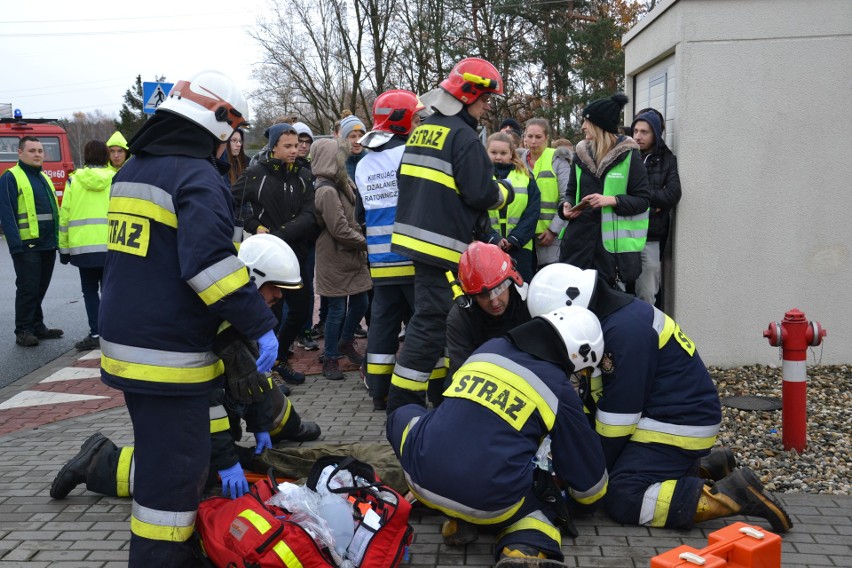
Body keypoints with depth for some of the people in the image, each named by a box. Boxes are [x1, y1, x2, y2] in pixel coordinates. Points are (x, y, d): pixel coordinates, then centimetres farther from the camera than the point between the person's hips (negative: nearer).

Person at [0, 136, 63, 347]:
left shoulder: (44, 177, 18)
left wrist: (57, 239, 16)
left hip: (48, 245, 7)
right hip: (27, 246, -7)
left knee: (40, 289, 13)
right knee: (27, 289, -3)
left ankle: (37, 326, 23)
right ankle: (23, 331, 5)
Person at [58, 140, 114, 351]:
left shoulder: (73, 181, 3)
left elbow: (65, 216, 4)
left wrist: (64, 247, 10)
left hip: (83, 246, 0)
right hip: (111, 245, 0)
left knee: (90, 290, 9)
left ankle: (95, 334, 1)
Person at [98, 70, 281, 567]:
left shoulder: (131, 172, 15)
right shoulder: (197, 177, -15)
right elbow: (209, 264, -27)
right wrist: (259, 324, -21)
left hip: (125, 344, 10)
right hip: (170, 356, -10)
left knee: (160, 455, 24)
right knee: (175, 473, -2)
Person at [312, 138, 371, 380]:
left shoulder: (340, 185, 11)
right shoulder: (327, 191, -20)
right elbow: (340, 230, -22)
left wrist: (361, 239, 1)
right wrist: (364, 242, -11)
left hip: (352, 257, 9)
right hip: (335, 260, -9)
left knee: (360, 304, 16)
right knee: (338, 310, 0)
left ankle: (346, 343, 37)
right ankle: (330, 359, 14)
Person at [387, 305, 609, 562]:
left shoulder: (489, 348, 15)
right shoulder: (558, 391, 3)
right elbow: (588, 470, 13)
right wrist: (585, 502, 36)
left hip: (423, 476, 3)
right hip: (489, 504, -2)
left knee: (402, 415, 31)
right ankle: (527, 544, -5)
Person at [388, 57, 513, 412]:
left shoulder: (423, 130, 15)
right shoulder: (462, 135, -12)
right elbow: (481, 193, -16)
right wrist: (505, 192, 3)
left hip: (416, 236, 10)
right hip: (443, 245, -10)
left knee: (432, 316, 19)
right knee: (431, 322, -5)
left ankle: (438, 388, 30)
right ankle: (403, 403, -2)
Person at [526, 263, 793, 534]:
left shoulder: (625, 329, -24)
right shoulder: (603, 321, 8)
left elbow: (618, 412, -20)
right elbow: (591, 399, 10)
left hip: (681, 424, -10)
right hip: (657, 416, 10)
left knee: (623, 499, -16)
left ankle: (733, 495, -14)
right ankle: (703, 467, 18)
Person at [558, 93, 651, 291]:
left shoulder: (629, 155, -2)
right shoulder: (582, 154, 13)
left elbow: (642, 200, -3)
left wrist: (613, 200, -17)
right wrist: (567, 205, 0)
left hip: (613, 242, -4)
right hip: (579, 238, 5)